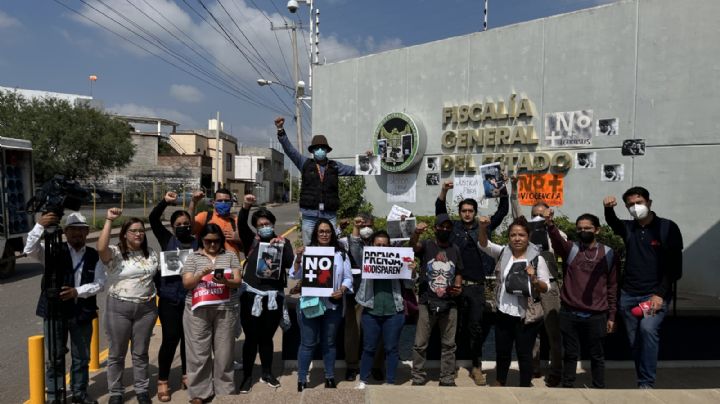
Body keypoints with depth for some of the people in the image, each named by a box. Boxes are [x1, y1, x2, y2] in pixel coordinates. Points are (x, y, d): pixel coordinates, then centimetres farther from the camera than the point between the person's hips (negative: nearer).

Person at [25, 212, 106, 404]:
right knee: (55, 357, 8)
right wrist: (40, 226, -32)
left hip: (82, 313, 2)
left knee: (82, 356, 13)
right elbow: (30, 250, -20)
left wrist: (77, 291, -18)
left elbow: (99, 284, -3)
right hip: (54, 312, -2)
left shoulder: (94, 256, 2)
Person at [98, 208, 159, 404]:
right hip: (119, 308, -3)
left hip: (146, 308, 3)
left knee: (140, 353, 14)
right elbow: (101, 248, -30)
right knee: (116, 354, 10)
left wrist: (154, 291, 3)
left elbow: (158, 274, 18)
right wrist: (109, 220, -29)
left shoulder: (151, 253, 7)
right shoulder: (115, 253, -8)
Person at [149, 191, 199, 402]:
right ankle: (162, 381, 16)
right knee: (170, 338, 0)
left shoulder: (198, 243, 2)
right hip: (170, 299, -1)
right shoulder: (167, 240, 3)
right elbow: (153, 219, -3)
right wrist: (165, 201, -14)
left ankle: (187, 375, 31)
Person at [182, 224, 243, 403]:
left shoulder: (230, 256, 7)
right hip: (198, 311, 0)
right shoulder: (193, 257, 7)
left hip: (225, 310, 0)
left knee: (224, 351, 4)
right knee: (199, 352, 2)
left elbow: (238, 281, 1)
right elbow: (186, 284, -1)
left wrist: (225, 281, -20)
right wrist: (201, 274, -18)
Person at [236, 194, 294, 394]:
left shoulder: (283, 242, 7)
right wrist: (245, 207, -28)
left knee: (267, 337, 13)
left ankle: (267, 374, 29)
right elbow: (241, 225, -13)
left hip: (273, 297, 1)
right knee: (251, 338, 5)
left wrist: (281, 246, -20)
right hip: (251, 295, -1)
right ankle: (247, 376, 19)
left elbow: (289, 263, -7)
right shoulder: (251, 241, 5)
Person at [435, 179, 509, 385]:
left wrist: (504, 190, -8)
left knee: (476, 327, 3)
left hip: (477, 286, 0)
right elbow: (440, 212, -4)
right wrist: (444, 191, -19)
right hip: (456, 284, 0)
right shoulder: (454, 227, 5)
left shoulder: (484, 227, 7)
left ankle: (477, 367, 15)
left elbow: (502, 212, 5)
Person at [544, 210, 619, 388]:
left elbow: (613, 286, 5)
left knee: (597, 355, 13)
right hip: (569, 314, 0)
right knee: (570, 354, 11)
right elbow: (557, 241, -22)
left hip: (596, 316, 0)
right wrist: (550, 224, -43)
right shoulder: (570, 249, 1)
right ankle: (567, 386, 24)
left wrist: (611, 315, 4)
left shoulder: (609, 254, 3)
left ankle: (599, 387, 28)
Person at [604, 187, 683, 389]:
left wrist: (660, 294, -14)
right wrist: (608, 208, -39)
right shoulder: (628, 228, 7)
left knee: (648, 329, -26)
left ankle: (647, 383, -17)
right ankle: (643, 382, 23)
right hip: (629, 295, 4)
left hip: (655, 294, -4)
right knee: (635, 342, 8)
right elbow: (612, 222, -17)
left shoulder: (667, 227, -3)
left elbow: (675, 266, -6)